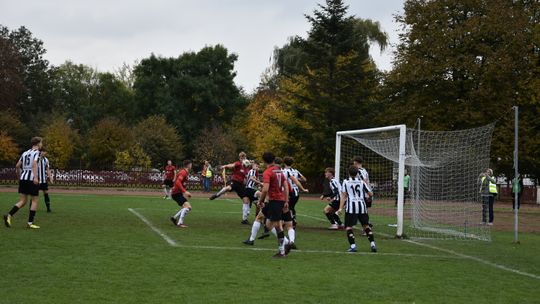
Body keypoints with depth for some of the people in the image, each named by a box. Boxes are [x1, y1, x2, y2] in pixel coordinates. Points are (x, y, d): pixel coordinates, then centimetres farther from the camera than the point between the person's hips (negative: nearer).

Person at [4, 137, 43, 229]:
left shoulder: (25, 153, 17)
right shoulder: (37, 152, -4)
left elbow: (17, 166, 17)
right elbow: (34, 164, -22)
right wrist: (35, 177, -33)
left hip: (23, 178, 7)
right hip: (31, 179, -7)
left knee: (22, 201, 10)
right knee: (35, 201, 4)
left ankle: (9, 215, -9)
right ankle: (30, 223, 0)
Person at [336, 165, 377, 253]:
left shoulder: (346, 182, 5)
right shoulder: (361, 182, 11)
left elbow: (343, 196, -2)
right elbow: (370, 194, 15)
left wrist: (340, 208, -4)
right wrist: (366, 185, 32)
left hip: (351, 207, -3)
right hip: (362, 206, 3)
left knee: (348, 227, 1)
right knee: (366, 226, 15)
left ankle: (353, 246, -12)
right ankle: (372, 244, 7)